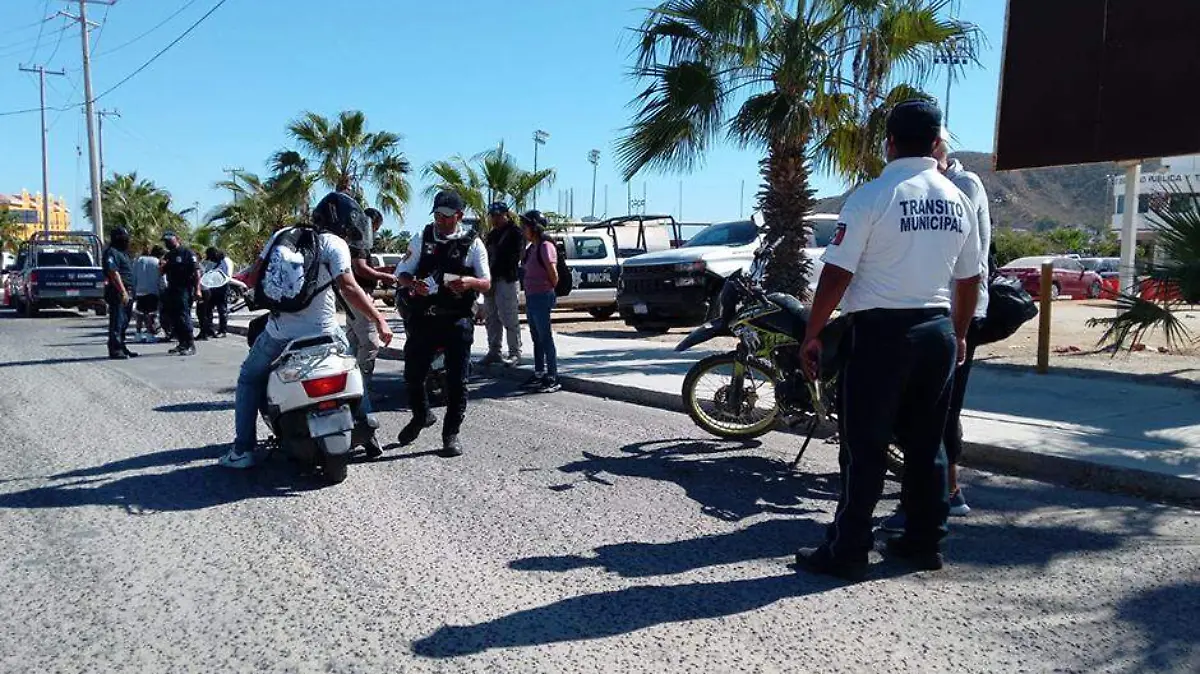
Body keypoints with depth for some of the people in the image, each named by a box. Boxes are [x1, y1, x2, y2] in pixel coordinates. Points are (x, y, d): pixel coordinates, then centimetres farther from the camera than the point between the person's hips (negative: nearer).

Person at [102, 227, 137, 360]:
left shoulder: (122, 253, 22)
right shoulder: (111, 253, -10)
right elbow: (114, 274, -19)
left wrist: (129, 293, 22)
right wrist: (123, 292, -24)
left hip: (127, 293, 10)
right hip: (118, 293, -10)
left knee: (124, 323, 15)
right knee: (117, 322, -8)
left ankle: (121, 348, 22)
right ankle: (115, 350, -6)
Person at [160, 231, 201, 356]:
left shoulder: (187, 253, -4)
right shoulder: (168, 256, 19)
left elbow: (197, 271, -10)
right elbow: (162, 273, 24)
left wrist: (197, 289, -18)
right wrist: (163, 266, 0)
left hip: (184, 289, -8)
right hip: (172, 290, 8)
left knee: (184, 317, -13)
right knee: (173, 318, 9)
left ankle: (191, 345, -11)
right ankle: (182, 343, 18)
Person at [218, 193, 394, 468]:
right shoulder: (335, 244, -4)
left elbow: (254, 277, 9)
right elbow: (348, 288, -16)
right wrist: (379, 319, -14)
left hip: (280, 330, 2)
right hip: (323, 330, -2)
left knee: (250, 379, 22)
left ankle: (243, 449, 14)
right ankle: (367, 433, 20)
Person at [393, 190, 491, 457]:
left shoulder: (473, 243, 1)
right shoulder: (422, 240, 7)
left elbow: (487, 283, -2)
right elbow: (401, 273, 8)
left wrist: (469, 282, -24)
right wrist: (413, 284, -15)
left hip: (457, 320, -2)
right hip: (423, 317, 2)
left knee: (457, 380, -1)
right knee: (413, 374, 8)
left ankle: (451, 434, 12)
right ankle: (421, 416, 35)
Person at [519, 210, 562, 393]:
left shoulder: (545, 246, -13)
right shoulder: (532, 247, 14)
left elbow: (554, 275, -15)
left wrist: (550, 293, -2)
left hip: (542, 297, -9)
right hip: (531, 297, 9)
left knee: (546, 338, -6)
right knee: (536, 339, 13)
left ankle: (553, 379, -2)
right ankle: (539, 375, 21)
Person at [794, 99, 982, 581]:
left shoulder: (873, 196, -10)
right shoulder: (958, 201, 9)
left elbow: (837, 274, -13)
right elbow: (969, 281, 15)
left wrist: (811, 335, -5)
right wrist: (959, 335, 27)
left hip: (881, 330, -6)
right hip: (937, 330, 6)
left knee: (864, 447, -1)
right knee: (926, 444, 14)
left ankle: (846, 552, 4)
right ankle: (924, 542, 23)